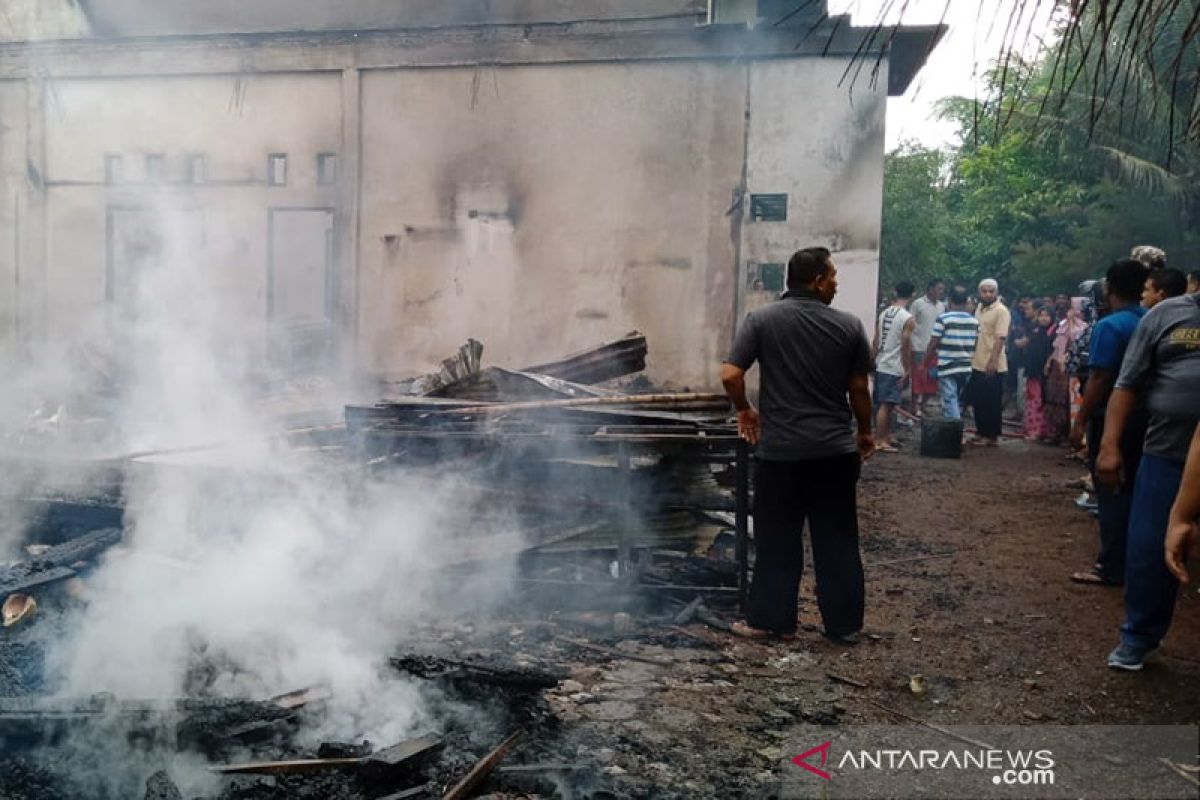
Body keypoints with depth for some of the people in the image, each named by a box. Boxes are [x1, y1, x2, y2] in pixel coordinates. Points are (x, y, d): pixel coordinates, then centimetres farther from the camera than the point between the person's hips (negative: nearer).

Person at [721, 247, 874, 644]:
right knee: (838, 540, 10)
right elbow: (859, 389, 3)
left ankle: (769, 619, 17)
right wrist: (865, 432, 19)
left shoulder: (761, 319, -5)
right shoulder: (849, 325, -1)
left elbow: (730, 376, -11)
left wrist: (744, 410, 7)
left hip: (780, 449, -1)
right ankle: (845, 624, 18)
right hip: (835, 448, 1)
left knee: (777, 538, 10)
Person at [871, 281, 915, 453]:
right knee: (886, 405, -5)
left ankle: (885, 436, 26)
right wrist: (907, 371, -12)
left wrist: (872, 361, 18)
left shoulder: (883, 313, 7)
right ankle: (879, 441, -3)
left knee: (882, 404, 16)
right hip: (895, 368, -7)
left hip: (881, 366, 7)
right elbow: (905, 346, -16)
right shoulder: (908, 318, -14)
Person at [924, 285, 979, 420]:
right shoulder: (975, 322, 5)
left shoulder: (943, 319, -10)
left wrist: (924, 364, 0)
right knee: (959, 404, 17)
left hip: (947, 369, -5)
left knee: (950, 403, -5)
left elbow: (933, 345, -9)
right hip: (966, 369, 5)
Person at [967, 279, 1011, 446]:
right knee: (978, 401, 13)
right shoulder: (979, 308, 14)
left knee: (992, 403, -1)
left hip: (992, 366, -8)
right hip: (977, 364, 8)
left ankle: (992, 436, 7)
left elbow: (1000, 338, -19)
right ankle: (982, 433, 23)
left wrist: (993, 360, -27)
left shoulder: (1001, 311, -11)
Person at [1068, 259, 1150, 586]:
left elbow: (1099, 379, -22)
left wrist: (1080, 421, -17)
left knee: (1111, 492, -1)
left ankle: (1112, 567, 4)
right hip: (1142, 416, 8)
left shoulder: (1110, 326, -18)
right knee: (1131, 489, 16)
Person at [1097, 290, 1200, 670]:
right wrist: (1109, 446, -6)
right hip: (1166, 457, 1)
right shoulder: (1167, 314, 5)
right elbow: (1128, 384, 3)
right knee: (1148, 552, 7)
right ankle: (1138, 638, 24)